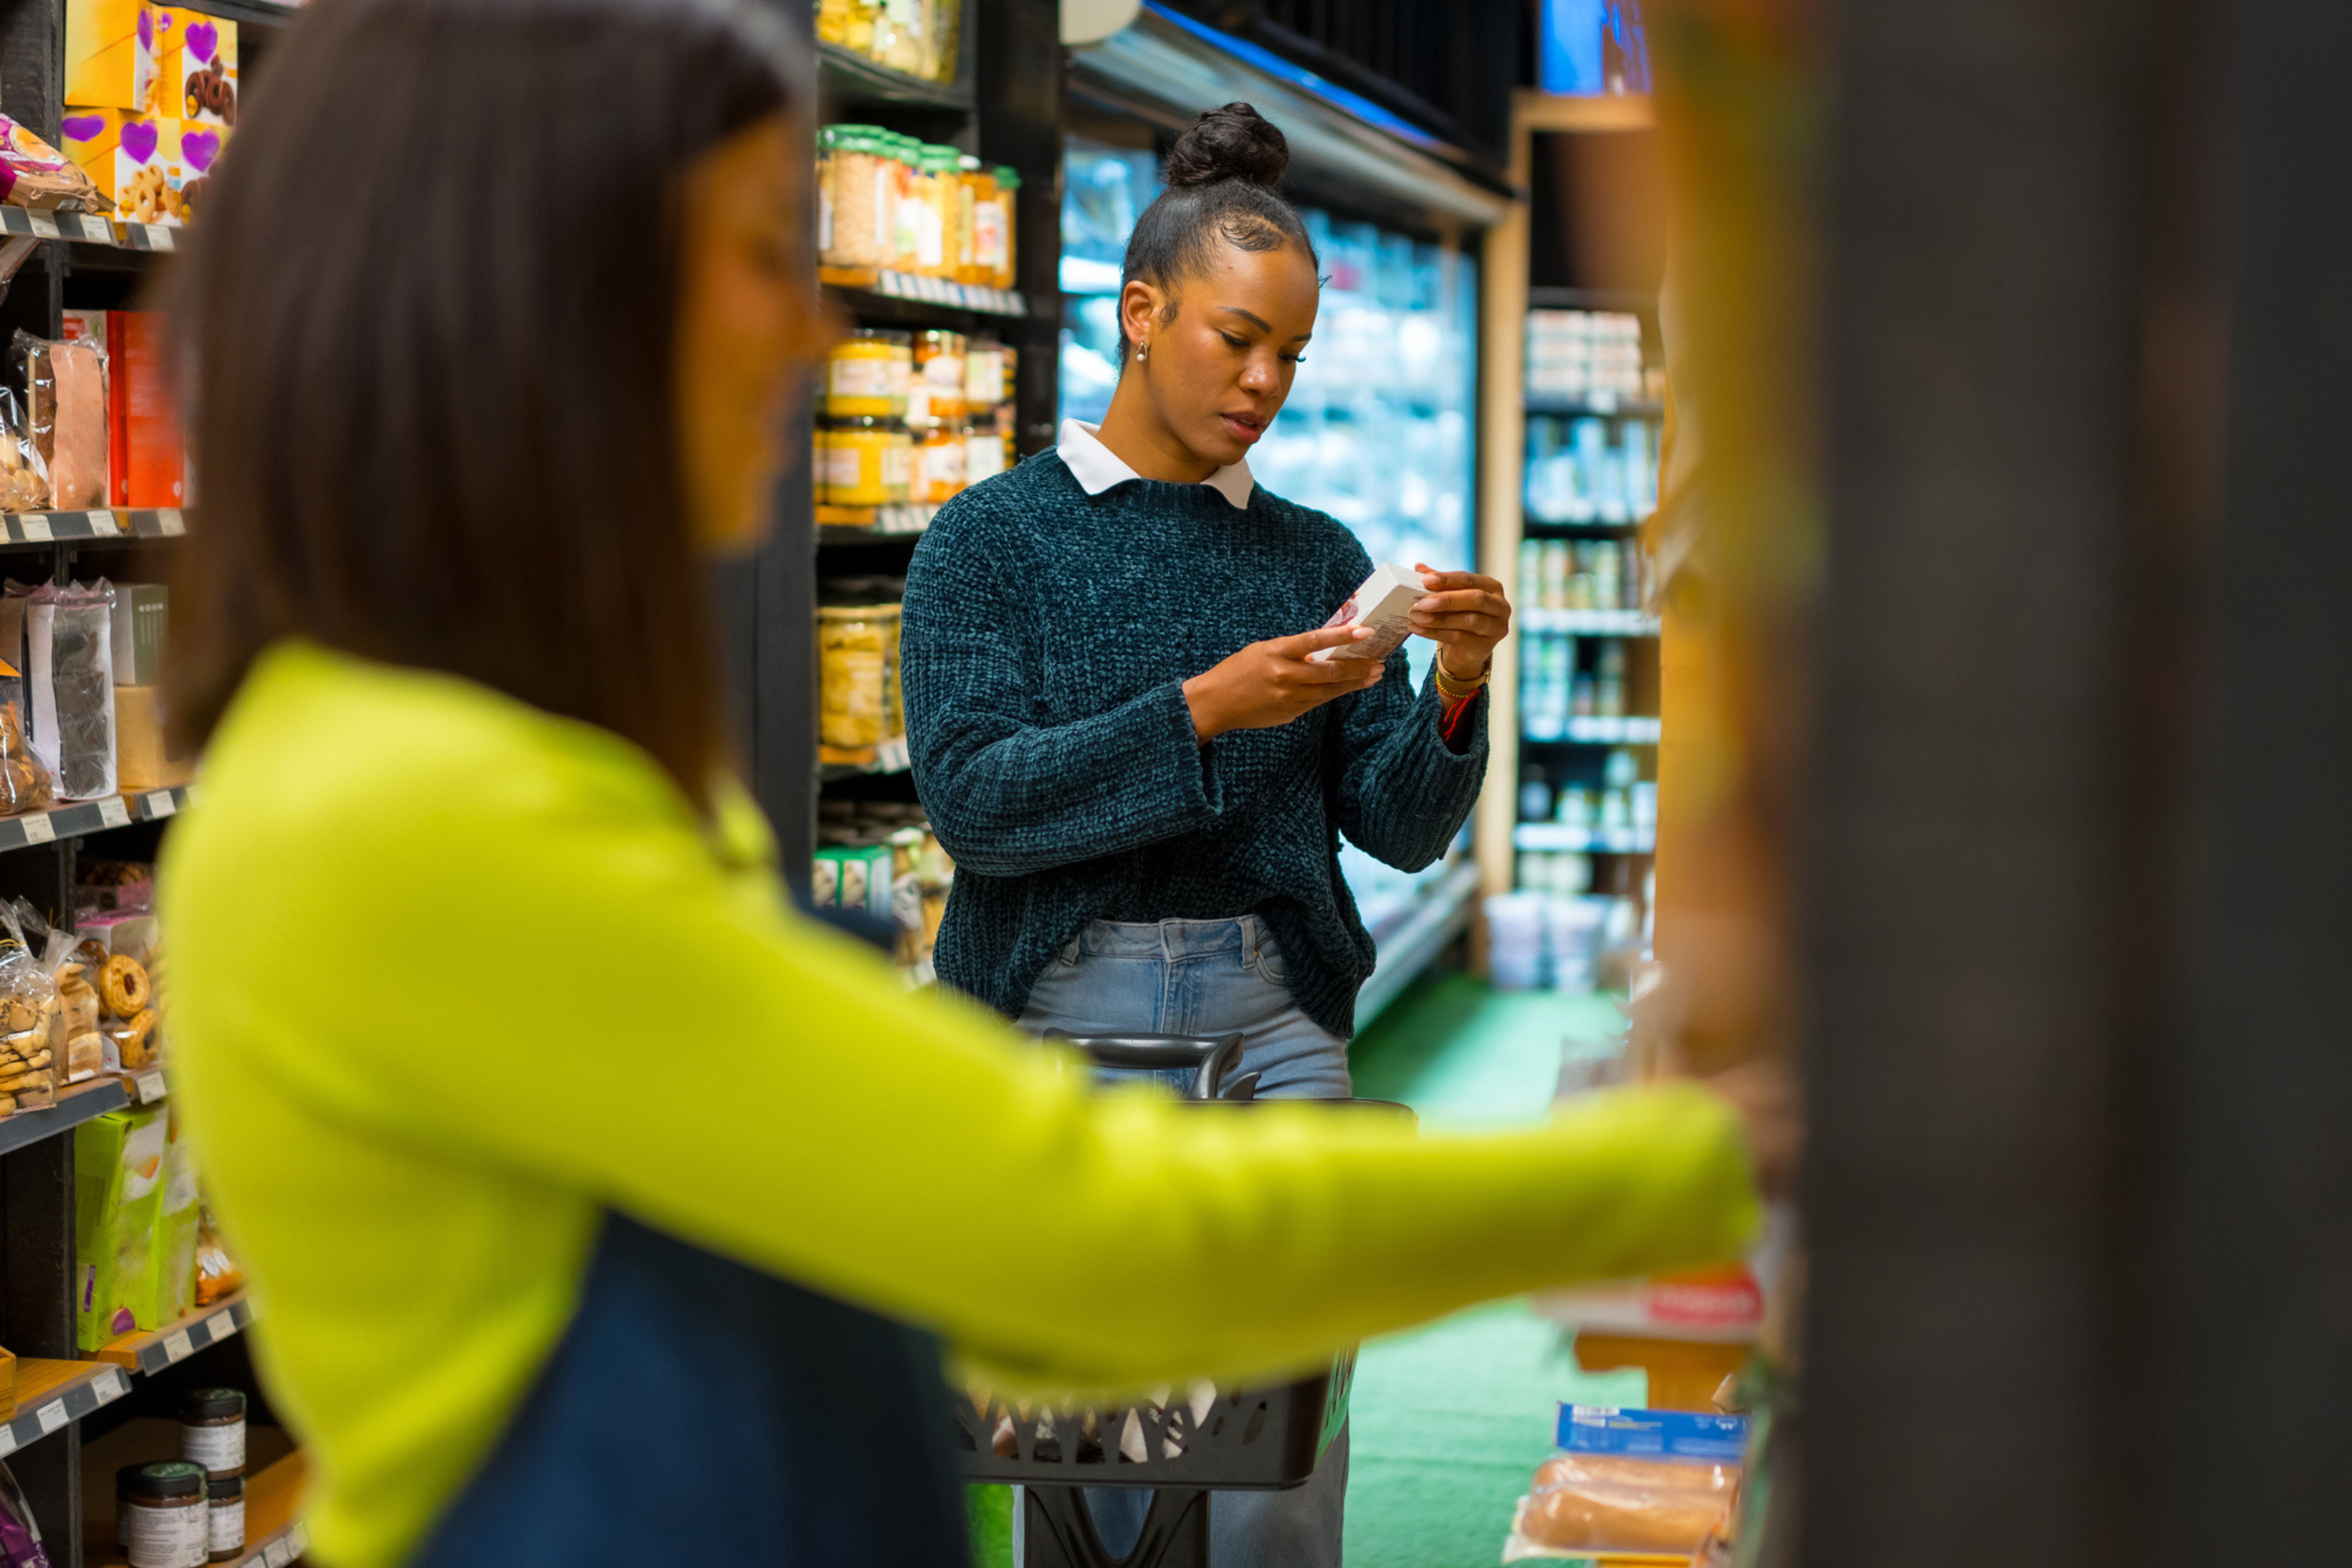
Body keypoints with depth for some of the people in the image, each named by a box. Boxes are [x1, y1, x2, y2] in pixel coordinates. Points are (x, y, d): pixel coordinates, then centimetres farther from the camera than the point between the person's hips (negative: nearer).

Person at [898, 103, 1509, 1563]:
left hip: (1275, 1019, 3)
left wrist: (1455, 690, -11)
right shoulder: (996, 537, 3)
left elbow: (1400, 827, 8)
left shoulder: (1318, 556, 13)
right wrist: (1204, 711, -18)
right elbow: (972, 800, -9)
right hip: (1061, 1013, -2)